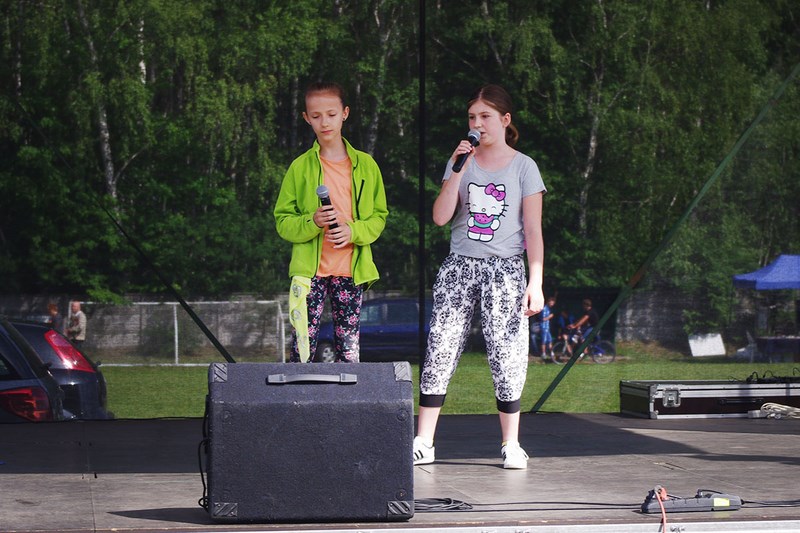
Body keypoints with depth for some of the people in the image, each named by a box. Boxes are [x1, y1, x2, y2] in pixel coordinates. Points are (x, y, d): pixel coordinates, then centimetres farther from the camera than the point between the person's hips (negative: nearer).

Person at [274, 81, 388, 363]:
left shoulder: (365, 165, 8)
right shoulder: (300, 167, 4)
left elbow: (379, 216, 10)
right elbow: (282, 221, 4)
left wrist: (354, 231, -11)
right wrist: (312, 222, -16)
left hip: (351, 269, 1)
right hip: (310, 269, -1)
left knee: (349, 346, 1)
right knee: (302, 346, -8)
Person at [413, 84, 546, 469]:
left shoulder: (523, 167, 3)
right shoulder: (460, 161, 10)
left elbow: (533, 231, 1)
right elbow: (440, 217, -1)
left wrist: (535, 282, -6)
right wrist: (459, 170, -9)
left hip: (505, 268, -2)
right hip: (459, 265, 2)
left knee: (506, 353, -5)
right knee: (439, 350, -4)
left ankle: (511, 444, 5)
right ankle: (423, 442, -1)